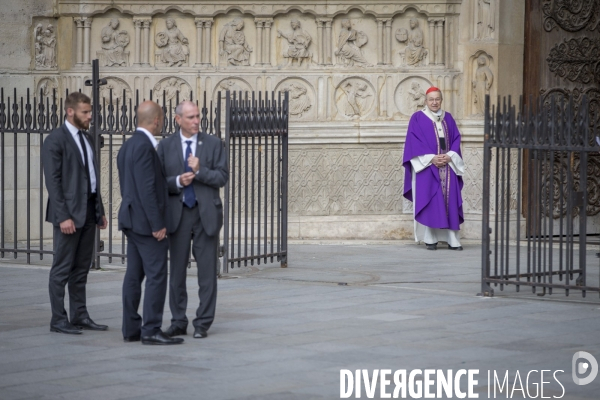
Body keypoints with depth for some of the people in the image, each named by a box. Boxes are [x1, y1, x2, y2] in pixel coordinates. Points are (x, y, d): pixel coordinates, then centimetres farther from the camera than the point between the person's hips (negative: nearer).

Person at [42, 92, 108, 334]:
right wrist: (63, 216, -19)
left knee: (81, 269, 12)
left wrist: (100, 211, 15)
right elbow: (53, 181, -14)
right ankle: (58, 320, 2)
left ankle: (80, 316, 17)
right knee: (62, 269, -2)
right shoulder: (55, 140, -10)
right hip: (69, 214, -8)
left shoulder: (86, 139, 15)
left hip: (88, 213, 8)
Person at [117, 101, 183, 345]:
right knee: (156, 275, -8)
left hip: (131, 219, 10)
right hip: (146, 221, -10)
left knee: (134, 275, 10)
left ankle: (131, 328, 12)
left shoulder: (127, 146, 14)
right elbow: (147, 188, -21)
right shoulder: (144, 147, -17)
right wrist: (157, 224, -20)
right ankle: (151, 330, -9)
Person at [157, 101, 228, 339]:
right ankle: (178, 322, 13)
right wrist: (177, 182, -15)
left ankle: (203, 323, 6)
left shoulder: (213, 144, 4)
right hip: (178, 214, 1)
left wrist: (200, 171, -16)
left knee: (207, 271, -1)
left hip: (206, 213, -1)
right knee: (177, 271, 5)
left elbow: (222, 177, -2)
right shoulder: (165, 146, 5)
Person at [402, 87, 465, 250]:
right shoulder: (418, 118, 2)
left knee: (450, 202, -1)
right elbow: (414, 142, -6)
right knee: (429, 203, -8)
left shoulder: (448, 118, 14)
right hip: (427, 167, -3)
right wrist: (431, 158, -15)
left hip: (447, 167, 4)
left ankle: (453, 239, 1)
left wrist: (449, 157, -9)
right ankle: (430, 239, -4)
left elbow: (456, 140, 9)